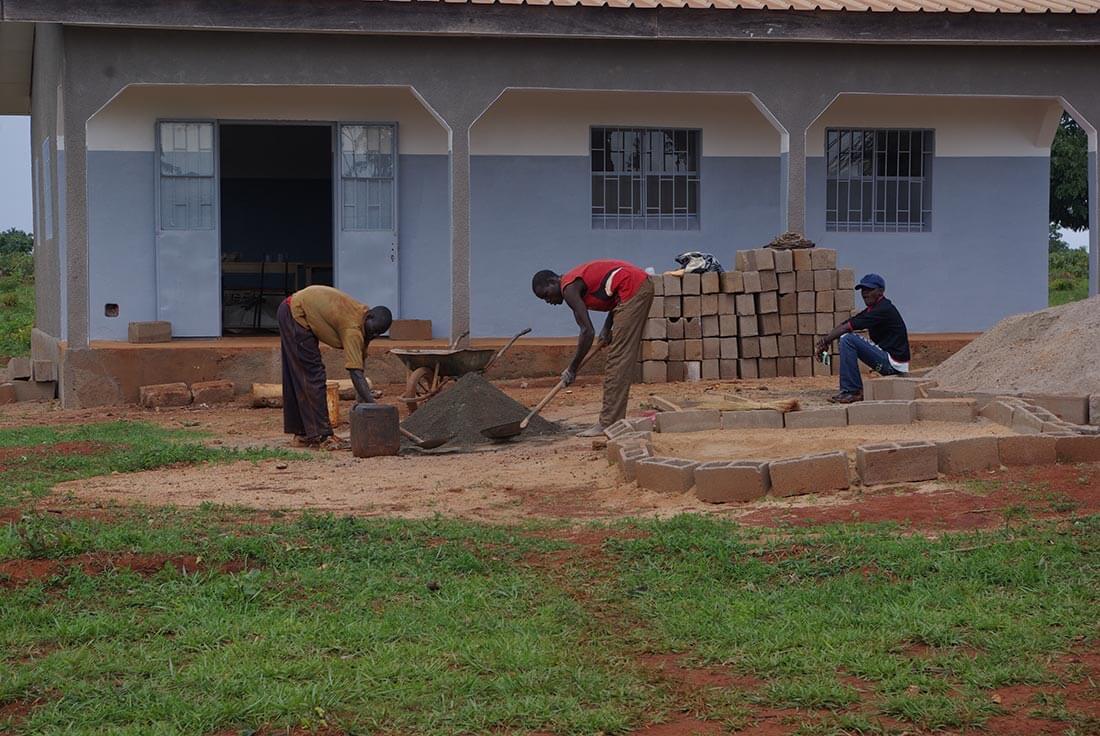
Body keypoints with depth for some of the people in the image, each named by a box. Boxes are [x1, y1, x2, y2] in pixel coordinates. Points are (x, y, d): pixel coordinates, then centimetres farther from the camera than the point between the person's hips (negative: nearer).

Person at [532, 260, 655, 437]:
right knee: (623, 360, 11)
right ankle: (614, 421, 12)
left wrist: (572, 369, -9)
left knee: (618, 360, -9)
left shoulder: (569, 288, -10)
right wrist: (607, 327, 10)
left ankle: (608, 424, -10)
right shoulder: (577, 282, 19)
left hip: (634, 289, -10)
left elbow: (587, 332, -16)